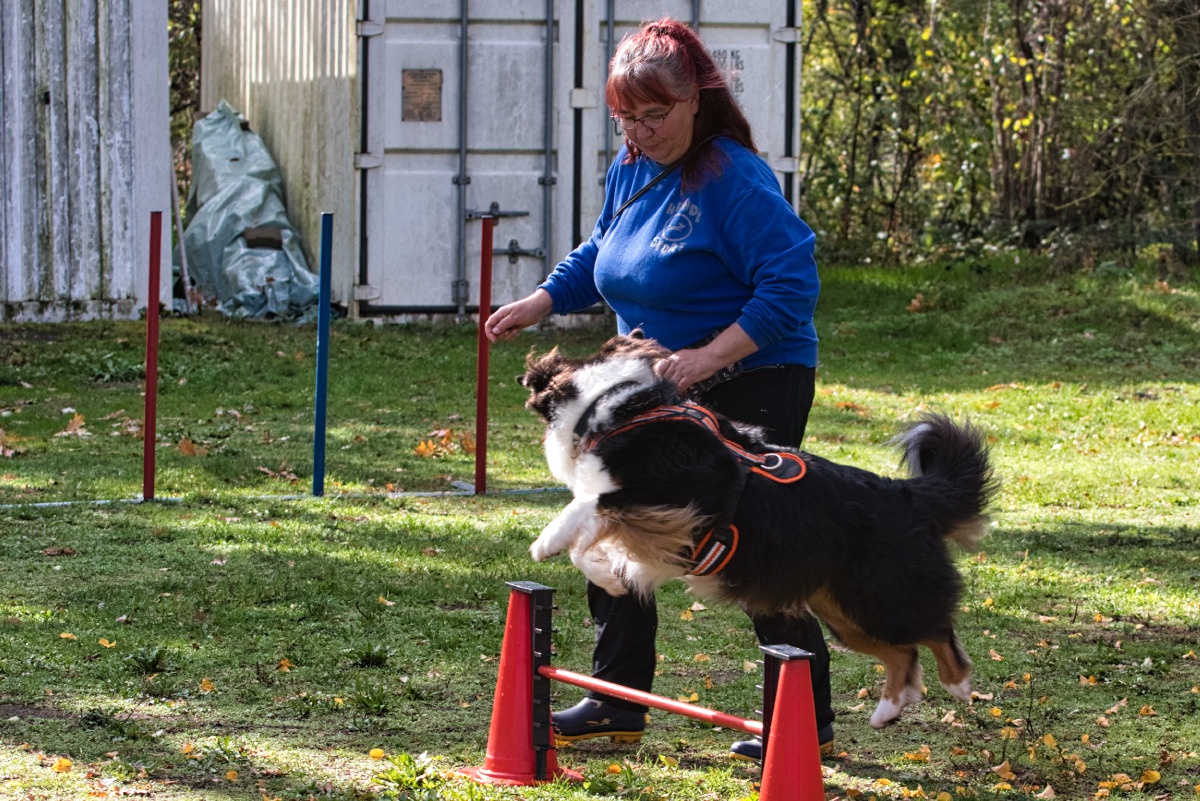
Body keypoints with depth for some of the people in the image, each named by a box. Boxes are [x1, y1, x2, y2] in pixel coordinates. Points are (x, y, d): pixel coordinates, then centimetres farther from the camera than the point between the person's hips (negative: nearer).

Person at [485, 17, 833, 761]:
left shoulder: (737, 181, -21)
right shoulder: (632, 169, 6)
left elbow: (791, 286, -25)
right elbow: (600, 254, 23)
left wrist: (710, 356, -29)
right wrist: (540, 303, 7)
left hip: (754, 387, -9)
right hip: (660, 390, 9)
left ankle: (809, 722, 4)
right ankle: (617, 703, 21)